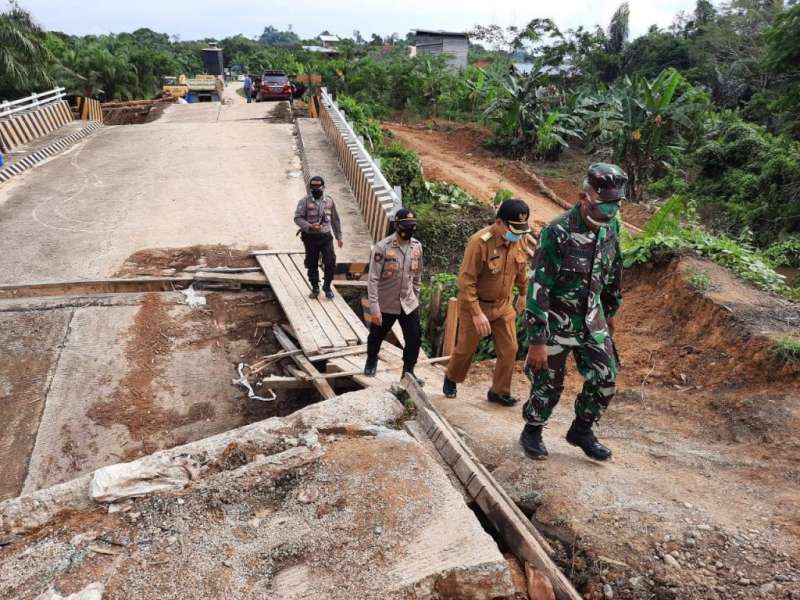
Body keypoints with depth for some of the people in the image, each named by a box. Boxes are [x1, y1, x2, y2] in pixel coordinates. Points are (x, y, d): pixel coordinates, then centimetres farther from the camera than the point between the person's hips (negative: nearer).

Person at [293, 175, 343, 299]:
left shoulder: (329, 201, 4)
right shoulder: (304, 201, -5)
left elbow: (335, 220, 12)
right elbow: (297, 218, -11)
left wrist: (339, 237, 12)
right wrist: (310, 226, -26)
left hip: (326, 237, 1)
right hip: (310, 238, -1)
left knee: (330, 263, -6)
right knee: (312, 265, 7)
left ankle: (327, 286, 15)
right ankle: (315, 288, 26)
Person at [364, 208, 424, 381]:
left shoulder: (417, 246, -4)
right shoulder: (382, 247, -20)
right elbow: (373, 279, -20)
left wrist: (415, 297, 14)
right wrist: (374, 307, -23)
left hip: (408, 303, 3)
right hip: (385, 304, -3)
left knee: (415, 338, 2)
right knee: (376, 336, 17)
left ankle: (408, 372, 24)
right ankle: (371, 360, 48)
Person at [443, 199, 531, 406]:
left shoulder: (519, 240, -7)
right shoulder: (480, 242, -28)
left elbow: (521, 270, 12)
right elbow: (466, 280, -27)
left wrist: (523, 294, 21)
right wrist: (476, 313, -28)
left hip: (504, 305, 5)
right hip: (476, 304, -5)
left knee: (509, 349, 4)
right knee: (465, 349, 11)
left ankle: (499, 392, 22)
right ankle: (451, 379, 38)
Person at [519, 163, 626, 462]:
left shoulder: (610, 227, -3)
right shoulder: (557, 233, -24)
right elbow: (538, 288, -24)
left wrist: (610, 312, 21)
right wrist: (537, 340, -24)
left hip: (591, 319, 6)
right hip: (556, 322, -6)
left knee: (605, 379, 5)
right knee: (549, 384, 5)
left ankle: (581, 430, 28)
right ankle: (532, 431, 31)